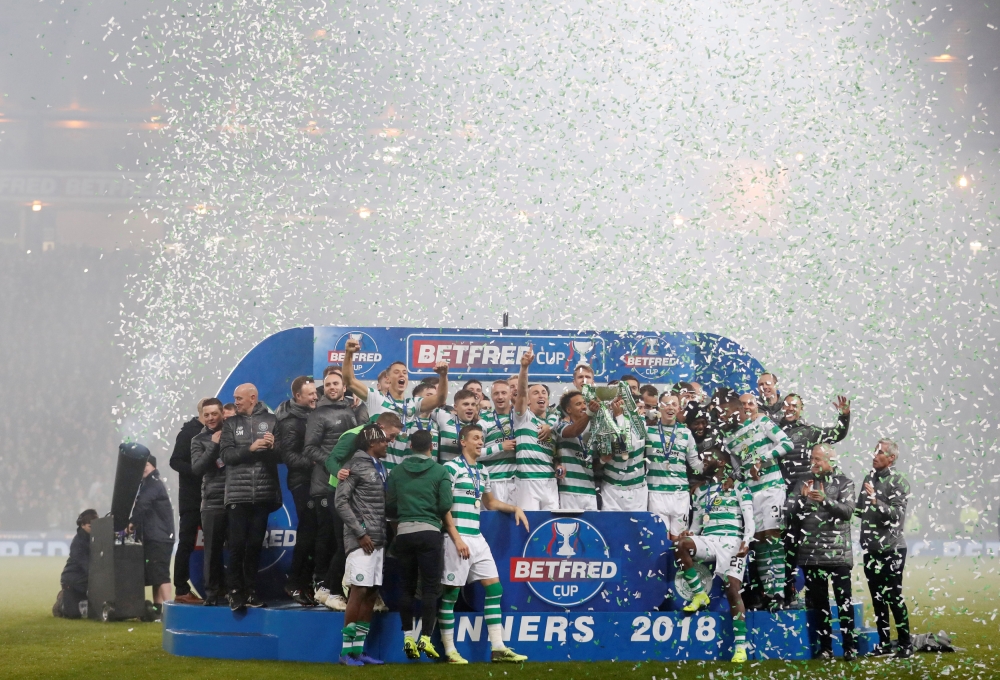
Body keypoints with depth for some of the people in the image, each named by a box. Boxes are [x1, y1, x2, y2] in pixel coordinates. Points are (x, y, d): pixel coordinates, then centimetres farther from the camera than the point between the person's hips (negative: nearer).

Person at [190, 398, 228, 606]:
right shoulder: (199, 440, 9)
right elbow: (197, 468, -4)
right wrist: (214, 445, -10)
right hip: (212, 502, 0)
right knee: (212, 549, -1)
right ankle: (211, 592, 4)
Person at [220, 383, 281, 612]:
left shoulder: (271, 421, 6)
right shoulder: (231, 423, 10)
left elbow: (282, 455, 1)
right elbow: (227, 455, -2)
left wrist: (273, 447, -20)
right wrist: (251, 448, -15)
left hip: (263, 493, 0)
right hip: (237, 494, 0)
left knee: (255, 544, 5)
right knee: (237, 544, -4)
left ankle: (251, 591, 13)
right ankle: (235, 591, 2)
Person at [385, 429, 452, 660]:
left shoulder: (397, 471, 5)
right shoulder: (440, 471, -2)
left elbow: (389, 506, 5)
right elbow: (446, 505, -8)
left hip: (404, 532, 3)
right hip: (429, 532, -3)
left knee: (407, 586, 10)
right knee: (430, 587, 0)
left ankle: (408, 636, 9)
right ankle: (425, 638, -7)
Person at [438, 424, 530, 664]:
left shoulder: (482, 471, 16)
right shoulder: (451, 468, -6)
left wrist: (515, 508, 16)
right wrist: (456, 538, -16)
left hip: (477, 538, 8)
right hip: (458, 537, -8)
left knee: (494, 588, 1)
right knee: (451, 592, -3)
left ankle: (498, 648, 1)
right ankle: (449, 651, 3)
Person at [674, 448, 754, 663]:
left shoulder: (739, 488, 8)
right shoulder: (701, 491, 23)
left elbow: (749, 521, 0)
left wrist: (746, 542, -18)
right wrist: (690, 532, -1)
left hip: (732, 542, -4)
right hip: (708, 540, 4)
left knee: (733, 590, -16)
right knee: (683, 545, -30)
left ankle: (740, 646, -16)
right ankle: (699, 594, -14)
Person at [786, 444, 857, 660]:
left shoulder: (844, 483, 3)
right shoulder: (803, 484, 11)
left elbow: (848, 511, -10)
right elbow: (791, 514, 4)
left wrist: (825, 500, -21)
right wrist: (803, 498, -13)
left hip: (837, 552, -3)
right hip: (810, 553, 3)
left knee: (844, 600, -4)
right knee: (818, 602, 6)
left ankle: (849, 646, -1)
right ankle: (825, 647, 11)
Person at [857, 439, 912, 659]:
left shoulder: (899, 482, -9)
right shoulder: (869, 478, 9)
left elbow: (897, 514, -19)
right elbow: (860, 509, 16)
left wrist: (876, 501, -30)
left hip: (891, 549, -6)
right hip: (870, 548, 6)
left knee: (894, 597, -5)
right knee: (877, 597, 10)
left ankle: (905, 644, 2)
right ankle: (884, 642, 18)